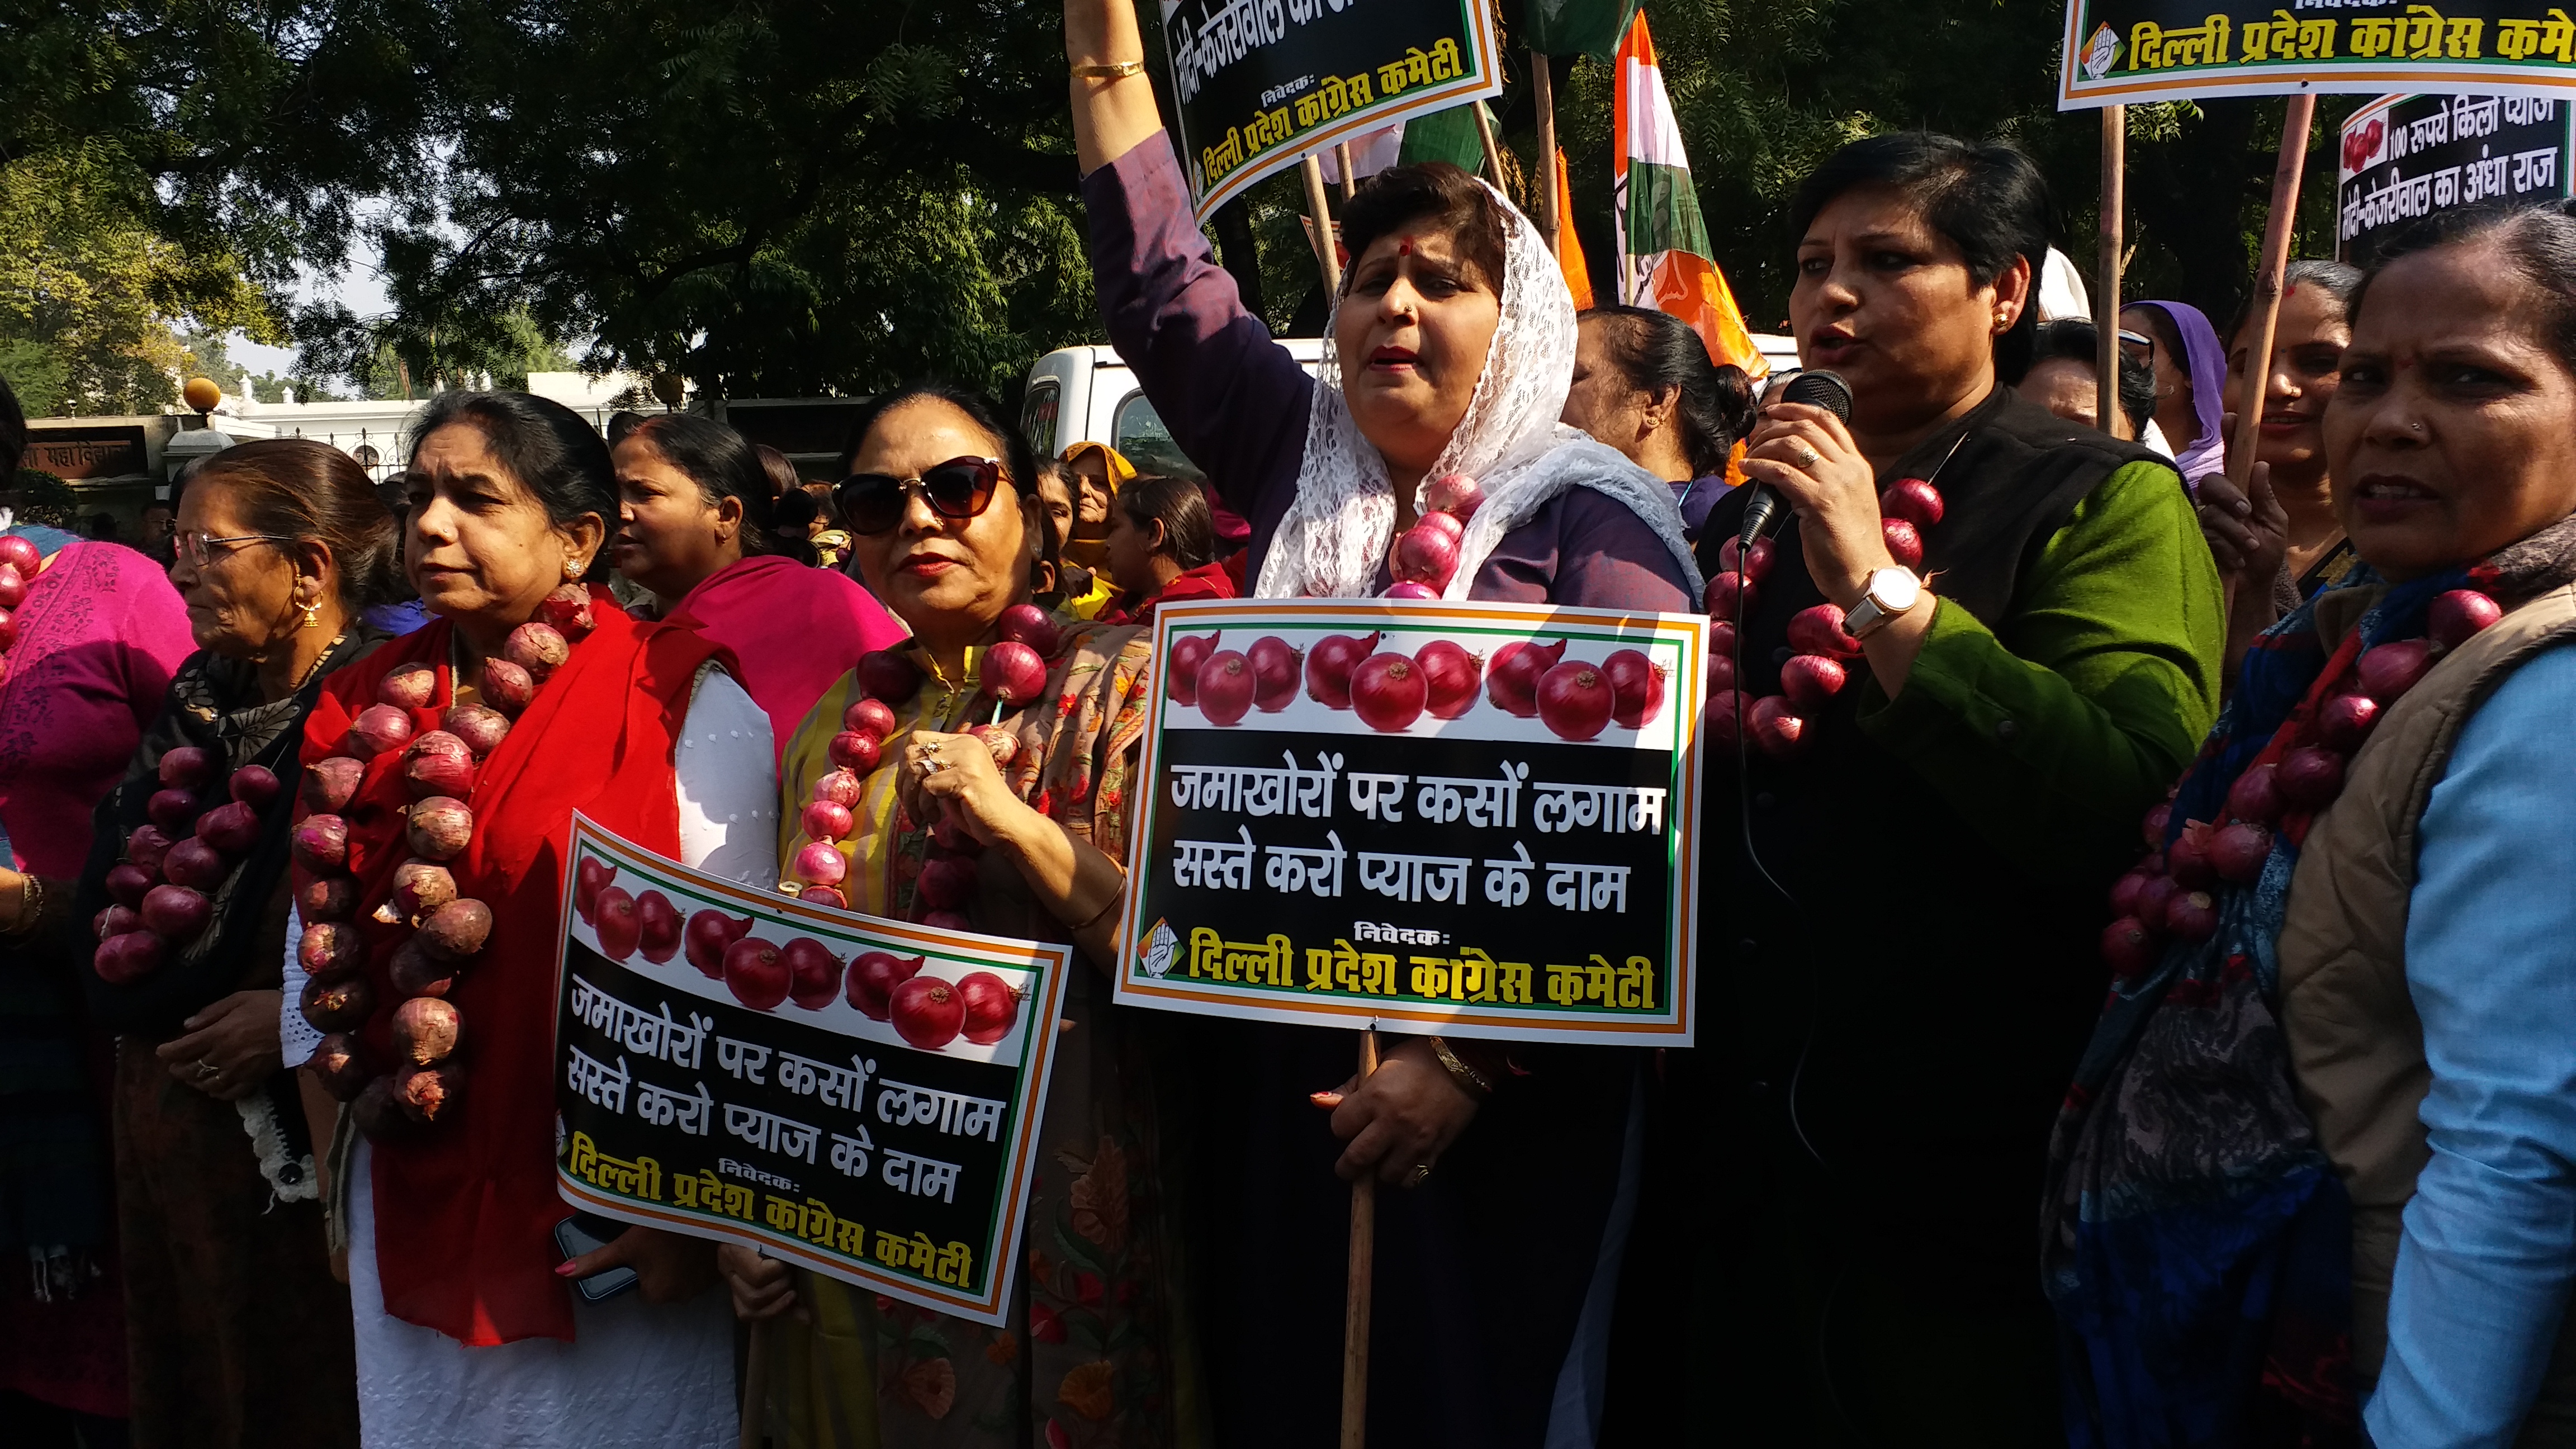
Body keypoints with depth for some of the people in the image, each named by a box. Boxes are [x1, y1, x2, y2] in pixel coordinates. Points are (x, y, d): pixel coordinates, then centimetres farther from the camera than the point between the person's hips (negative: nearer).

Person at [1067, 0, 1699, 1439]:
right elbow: (1158, 280, 9)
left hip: (1494, 1111, -4)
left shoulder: (1590, 519, -7)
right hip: (1271, 1080, 5)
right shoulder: (1299, 469, 9)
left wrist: (1472, 1059, -18)